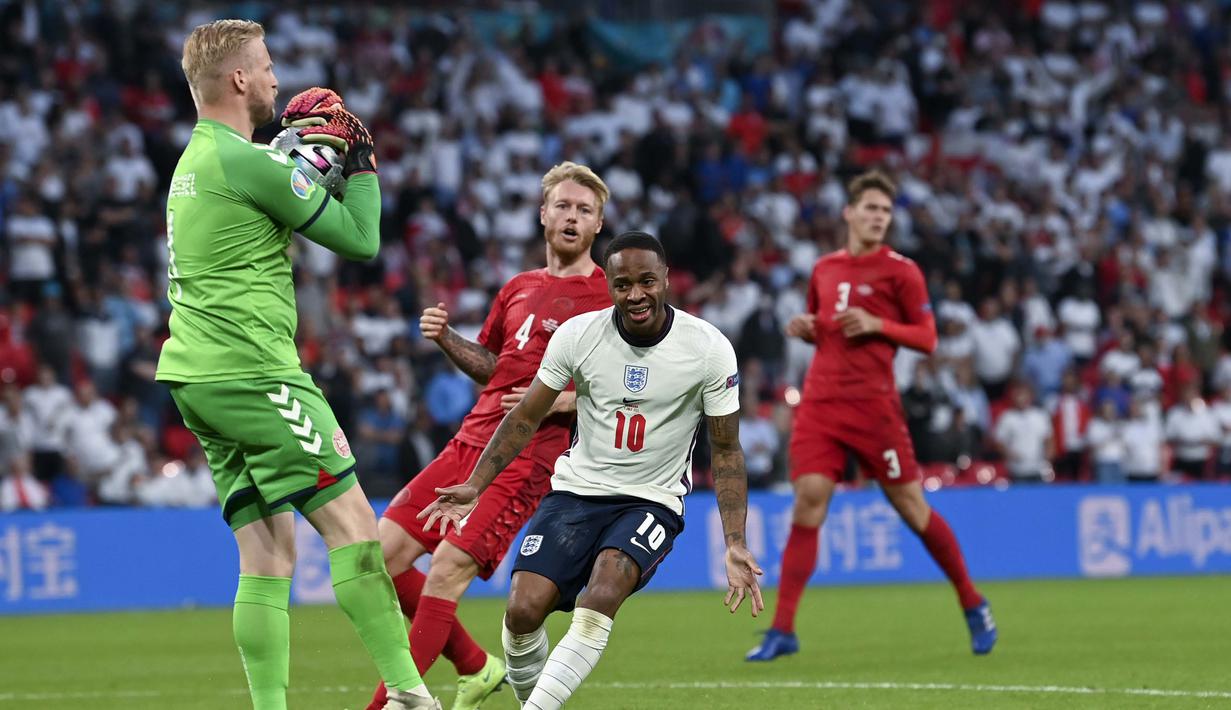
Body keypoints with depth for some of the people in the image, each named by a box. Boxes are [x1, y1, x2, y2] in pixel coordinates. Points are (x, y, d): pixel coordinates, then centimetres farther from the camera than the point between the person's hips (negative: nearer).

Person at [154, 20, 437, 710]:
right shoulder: (248, 162, -11)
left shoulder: (195, 161, 17)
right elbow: (362, 239, -6)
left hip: (196, 379, 10)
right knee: (351, 520, -9)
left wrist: (309, 152, 22)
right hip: (252, 373, -10)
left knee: (269, 551, 6)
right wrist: (361, 159, 7)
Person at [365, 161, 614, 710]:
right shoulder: (519, 289, 17)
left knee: (447, 572, -19)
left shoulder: (609, 298, -3)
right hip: (472, 440, 7)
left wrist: (564, 401, -19)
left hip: (529, 457, -7)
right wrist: (447, 339, 9)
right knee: (383, 554, 0)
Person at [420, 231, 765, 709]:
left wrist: (735, 545, -9)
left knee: (601, 598, -30)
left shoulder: (709, 349, -9)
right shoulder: (578, 334, -6)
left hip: (652, 503, -2)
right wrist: (474, 486, -5)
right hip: (576, 491, 2)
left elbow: (726, 450, -1)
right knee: (523, 611, -15)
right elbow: (526, 417, 5)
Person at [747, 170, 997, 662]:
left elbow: (927, 338, -2)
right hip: (821, 398, 4)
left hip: (872, 404, -4)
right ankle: (782, 630, -9)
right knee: (808, 501, -9)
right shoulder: (824, 269, 14)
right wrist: (805, 329, 5)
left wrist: (876, 325, -16)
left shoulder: (900, 271, 0)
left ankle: (973, 605, 20)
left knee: (911, 506, 1)